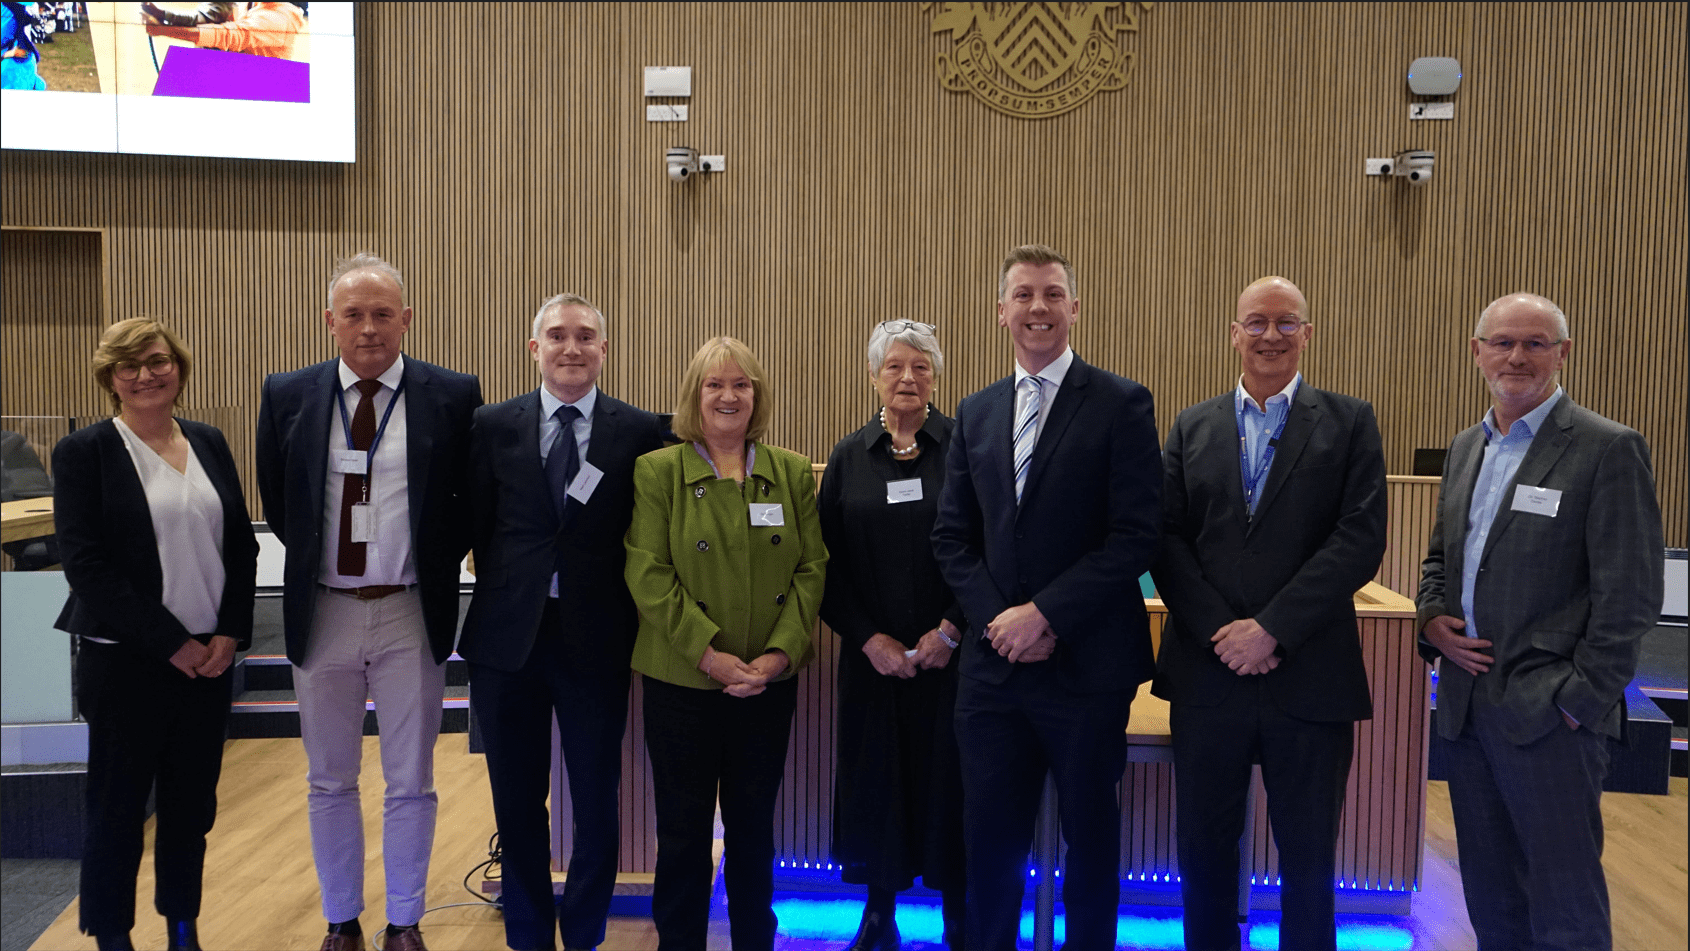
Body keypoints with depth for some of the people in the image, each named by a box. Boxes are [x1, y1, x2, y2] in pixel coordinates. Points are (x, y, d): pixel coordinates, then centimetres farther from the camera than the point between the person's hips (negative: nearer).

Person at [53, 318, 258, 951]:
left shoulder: (208, 444, 9)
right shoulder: (83, 452, -4)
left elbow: (241, 544, 10)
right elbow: (86, 564, -11)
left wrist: (231, 633, -3)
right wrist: (170, 642, -14)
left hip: (208, 656, 4)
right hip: (124, 661, -4)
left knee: (192, 804, 12)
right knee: (118, 808, 6)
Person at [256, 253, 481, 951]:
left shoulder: (454, 396, -5)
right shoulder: (288, 396, 0)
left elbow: (472, 502, 3)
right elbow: (277, 505, 11)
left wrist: (431, 564, 0)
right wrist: (320, 556, 7)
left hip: (412, 616, -2)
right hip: (322, 612, 2)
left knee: (410, 784, 9)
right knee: (329, 783, 15)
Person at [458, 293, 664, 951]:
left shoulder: (642, 433, -2)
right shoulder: (493, 426, 3)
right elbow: (479, 526, 6)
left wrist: (627, 620, -4)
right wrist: (506, 595, 0)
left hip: (596, 642, -1)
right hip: (509, 639, 2)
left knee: (596, 803, 8)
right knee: (516, 802, 14)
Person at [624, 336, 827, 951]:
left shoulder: (793, 474, 5)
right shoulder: (657, 471, -3)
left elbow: (811, 569, 0)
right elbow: (649, 575, -10)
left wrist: (780, 652, -12)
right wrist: (708, 653, -17)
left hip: (770, 685, 3)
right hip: (681, 682, -2)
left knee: (754, 829, 15)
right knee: (682, 832, 8)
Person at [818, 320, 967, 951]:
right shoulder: (849, 457, 5)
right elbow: (827, 563, 4)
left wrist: (950, 629, -10)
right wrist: (869, 639, -5)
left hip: (950, 653, -2)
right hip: (873, 656, 2)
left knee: (948, 776, 4)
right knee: (876, 777, 9)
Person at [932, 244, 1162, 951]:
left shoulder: (1121, 404, -4)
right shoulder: (975, 413, 11)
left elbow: (1135, 536, -11)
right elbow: (952, 537, 9)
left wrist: (1045, 614, -15)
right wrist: (996, 617, -7)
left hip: (1087, 663, -3)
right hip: (993, 662, 4)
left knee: (1090, 839, 12)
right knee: (989, 838, 10)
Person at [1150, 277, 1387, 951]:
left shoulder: (1349, 423, 2)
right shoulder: (1191, 428, 9)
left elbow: (1361, 541, -9)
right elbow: (1166, 538, 2)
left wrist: (1271, 629, -15)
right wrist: (1219, 631, -11)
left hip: (1310, 677, -2)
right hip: (1206, 673, 2)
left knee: (1309, 857, 11)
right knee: (1204, 846, 13)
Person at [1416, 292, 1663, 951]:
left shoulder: (1608, 449, -8)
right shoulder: (1465, 448, 13)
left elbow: (1630, 596, -11)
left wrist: (1581, 700, -14)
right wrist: (1431, 615, 2)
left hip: (1549, 716, -7)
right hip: (1468, 704, 7)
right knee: (1488, 896, 17)